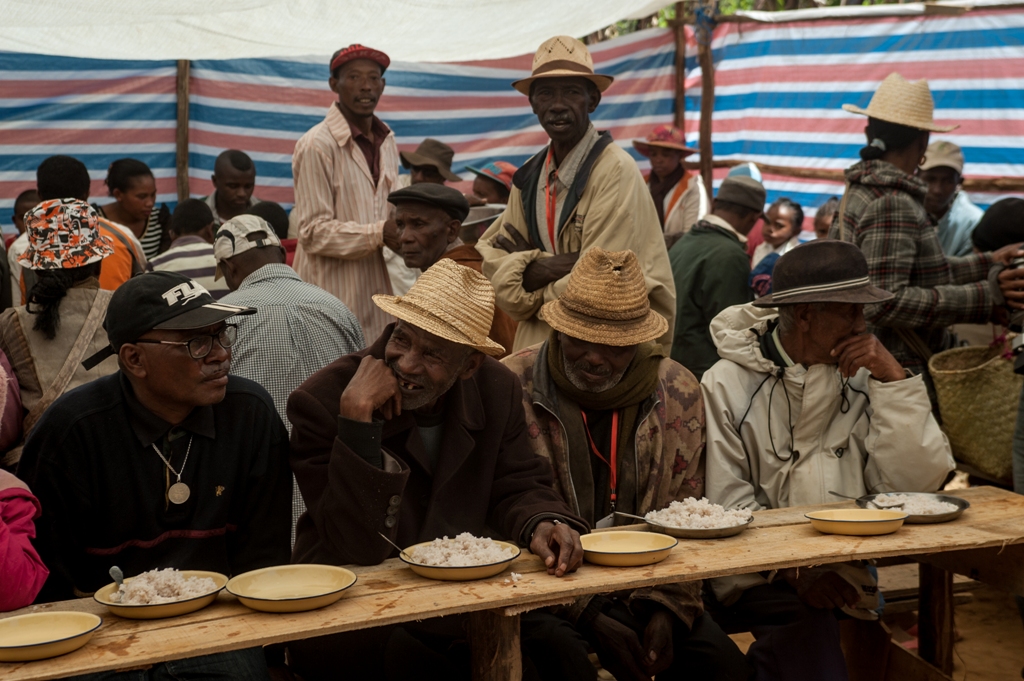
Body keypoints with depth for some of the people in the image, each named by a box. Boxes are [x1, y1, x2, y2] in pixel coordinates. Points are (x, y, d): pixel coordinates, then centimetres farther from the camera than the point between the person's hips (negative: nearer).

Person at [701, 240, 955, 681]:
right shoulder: (728, 385, -4)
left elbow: (917, 482, -3)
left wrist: (892, 378, -9)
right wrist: (794, 571, -22)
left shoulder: (863, 380, 6)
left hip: (843, 574, 3)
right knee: (807, 624, -29)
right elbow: (726, 506, -10)